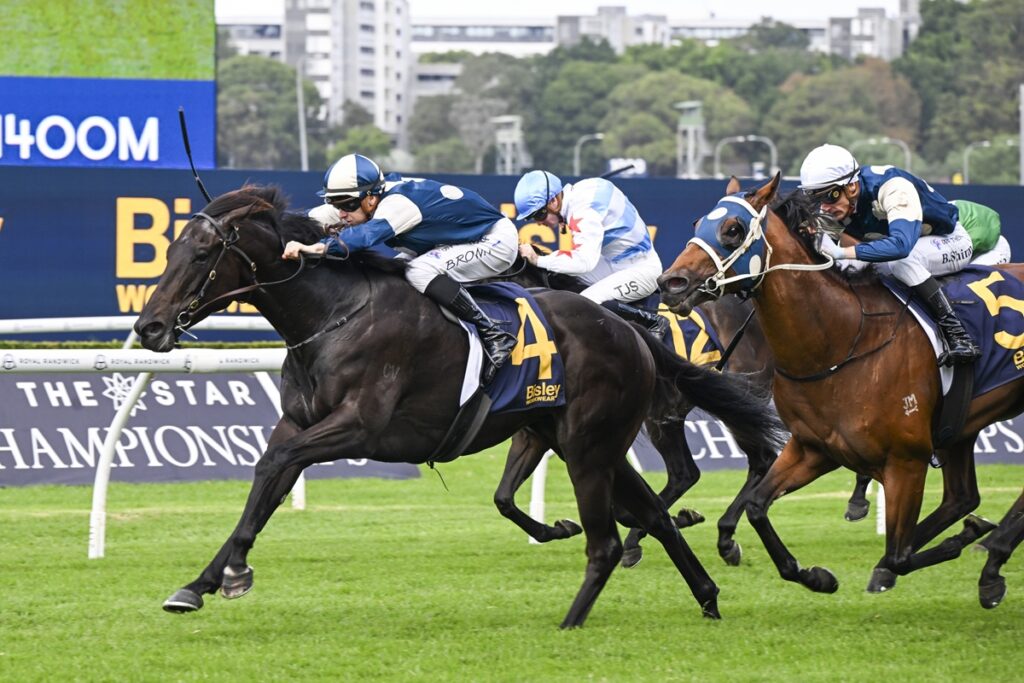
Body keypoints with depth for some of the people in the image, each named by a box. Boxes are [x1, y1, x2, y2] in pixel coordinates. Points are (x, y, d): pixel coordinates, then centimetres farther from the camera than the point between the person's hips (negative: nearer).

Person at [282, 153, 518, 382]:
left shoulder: (399, 203, -32)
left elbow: (370, 232, -50)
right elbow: (317, 217, -4)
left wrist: (319, 247, -62)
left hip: (497, 241, -10)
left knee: (420, 271, -28)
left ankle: (494, 336, -20)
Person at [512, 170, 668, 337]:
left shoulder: (584, 208, -25)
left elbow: (585, 260, -34)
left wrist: (538, 260, -29)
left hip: (642, 267, -10)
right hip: (615, 264, 10)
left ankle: (654, 321, -11)